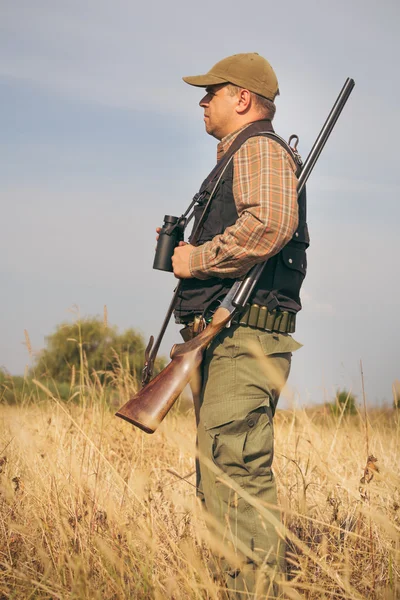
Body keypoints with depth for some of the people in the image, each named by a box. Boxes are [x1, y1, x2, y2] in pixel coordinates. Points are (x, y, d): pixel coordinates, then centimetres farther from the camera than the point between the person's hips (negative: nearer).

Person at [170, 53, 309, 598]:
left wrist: (198, 259, -16)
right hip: (226, 340, 11)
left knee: (236, 478, -16)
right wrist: (187, 251, 16)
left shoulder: (260, 149, -7)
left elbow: (269, 225, -26)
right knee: (222, 478, 12)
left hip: (243, 339, -11)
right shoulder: (237, 157, 26)